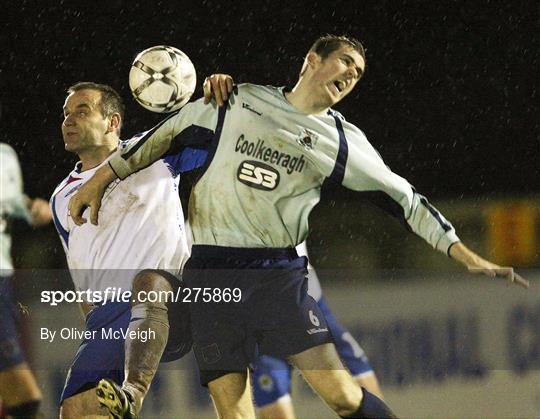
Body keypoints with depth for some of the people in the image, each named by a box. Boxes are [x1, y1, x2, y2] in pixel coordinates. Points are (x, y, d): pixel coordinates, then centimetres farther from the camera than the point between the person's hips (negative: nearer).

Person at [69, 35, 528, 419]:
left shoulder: (342, 141, 5)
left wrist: (467, 257, 3)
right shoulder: (240, 103, 6)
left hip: (279, 274, 0)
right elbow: (171, 134, 15)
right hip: (210, 275, 0)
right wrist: (102, 178, 16)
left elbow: (402, 198, 6)